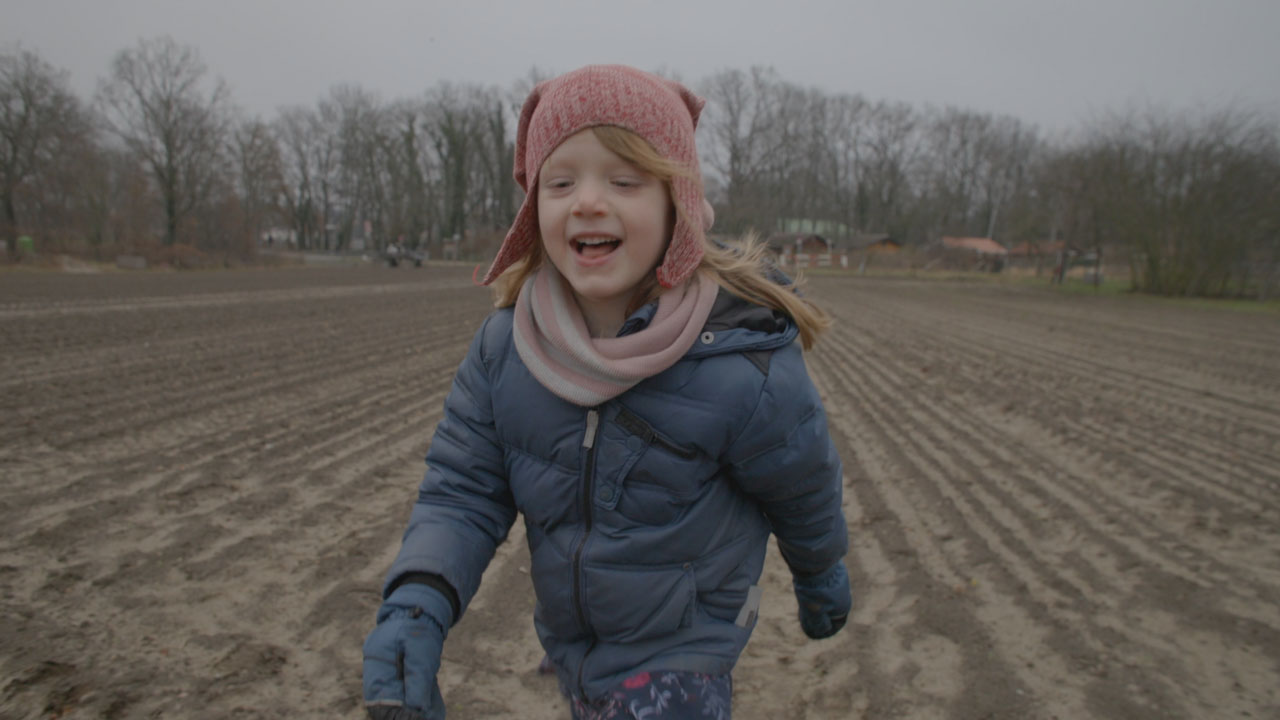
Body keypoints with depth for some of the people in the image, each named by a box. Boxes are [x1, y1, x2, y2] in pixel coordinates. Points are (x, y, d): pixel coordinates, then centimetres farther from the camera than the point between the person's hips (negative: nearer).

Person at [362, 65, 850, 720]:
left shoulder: (745, 370, -28)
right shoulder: (503, 345, -15)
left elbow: (804, 493, -9)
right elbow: (462, 488, -10)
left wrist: (820, 576, 10)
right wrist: (418, 602, -29)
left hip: (679, 657, -4)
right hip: (568, 639, 5)